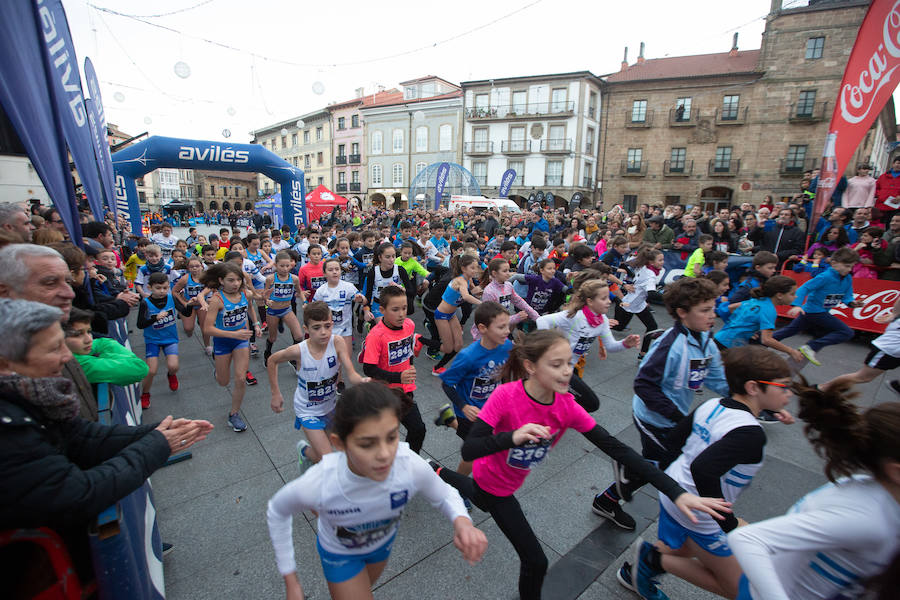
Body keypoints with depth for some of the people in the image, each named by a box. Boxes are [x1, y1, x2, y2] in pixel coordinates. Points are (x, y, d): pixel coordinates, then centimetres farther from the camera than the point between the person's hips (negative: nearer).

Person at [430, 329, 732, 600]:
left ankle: (440, 473, 61)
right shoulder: (505, 395, -36)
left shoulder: (567, 406, -22)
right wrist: (513, 437, -54)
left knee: (482, 499, 36)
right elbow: (469, 450, -37)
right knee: (536, 562, 2)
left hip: (508, 484, 5)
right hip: (492, 482, -5)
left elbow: (616, 448, -21)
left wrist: (676, 492, -27)